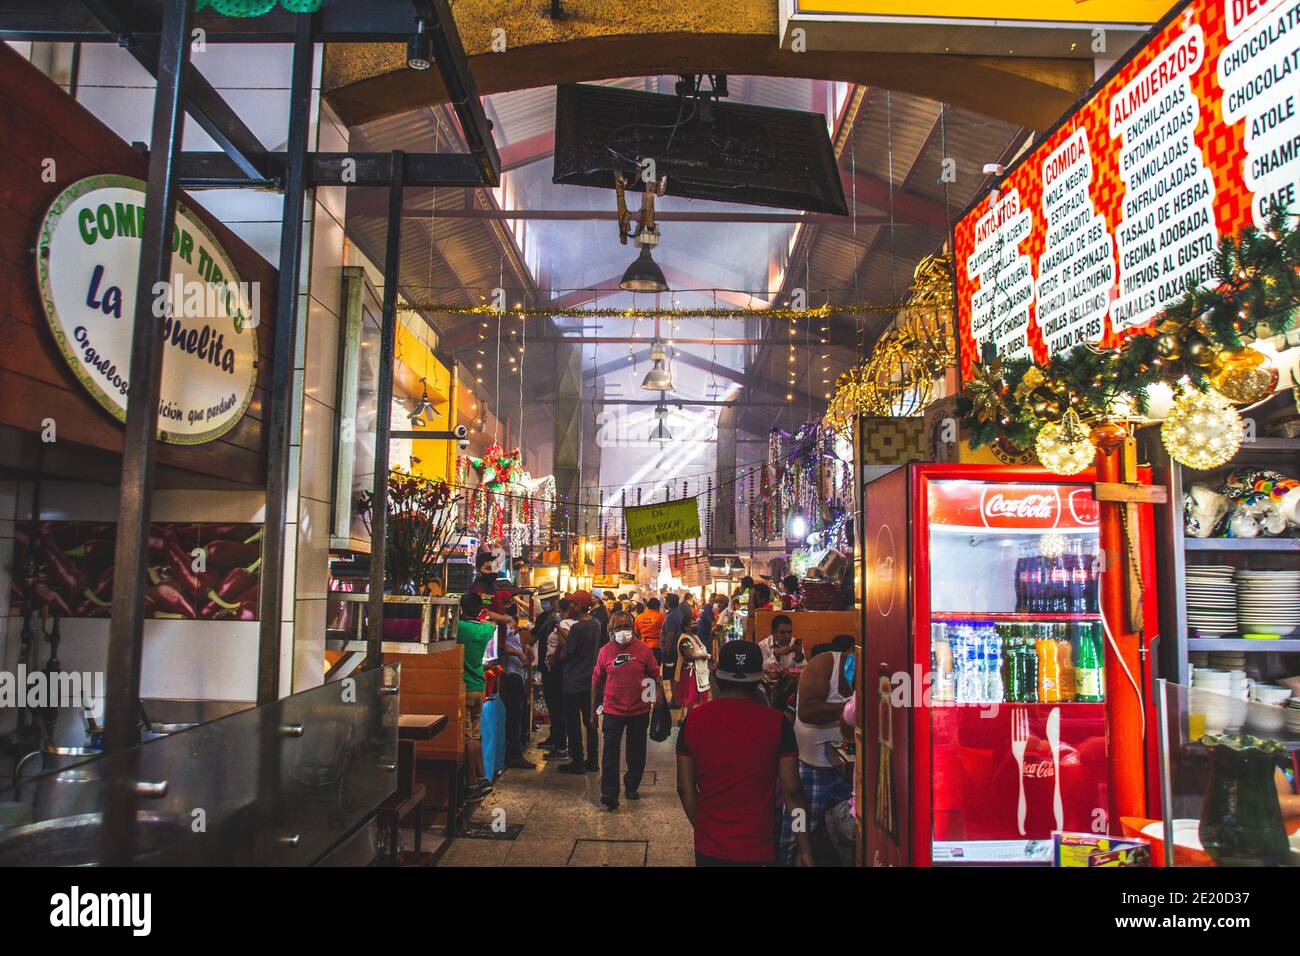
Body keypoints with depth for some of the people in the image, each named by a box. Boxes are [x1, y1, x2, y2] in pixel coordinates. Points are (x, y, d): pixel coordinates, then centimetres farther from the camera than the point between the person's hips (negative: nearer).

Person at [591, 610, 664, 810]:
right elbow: (597, 680, 5)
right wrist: (594, 706, 7)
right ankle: (609, 793, 3)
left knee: (637, 753, 14)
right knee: (610, 753, -3)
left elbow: (655, 675, 2)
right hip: (613, 710, -1)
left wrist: (659, 697, -4)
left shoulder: (643, 649, -5)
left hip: (639, 710, 1)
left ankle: (632, 787, 32)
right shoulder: (605, 651, -3)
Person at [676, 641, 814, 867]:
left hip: (707, 848, 2)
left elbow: (685, 787, 0)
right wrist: (804, 848, 3)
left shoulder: (693, 720, -4)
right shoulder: (776, 723, -10)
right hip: (755, 849, -2)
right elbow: (791, 791, -8)